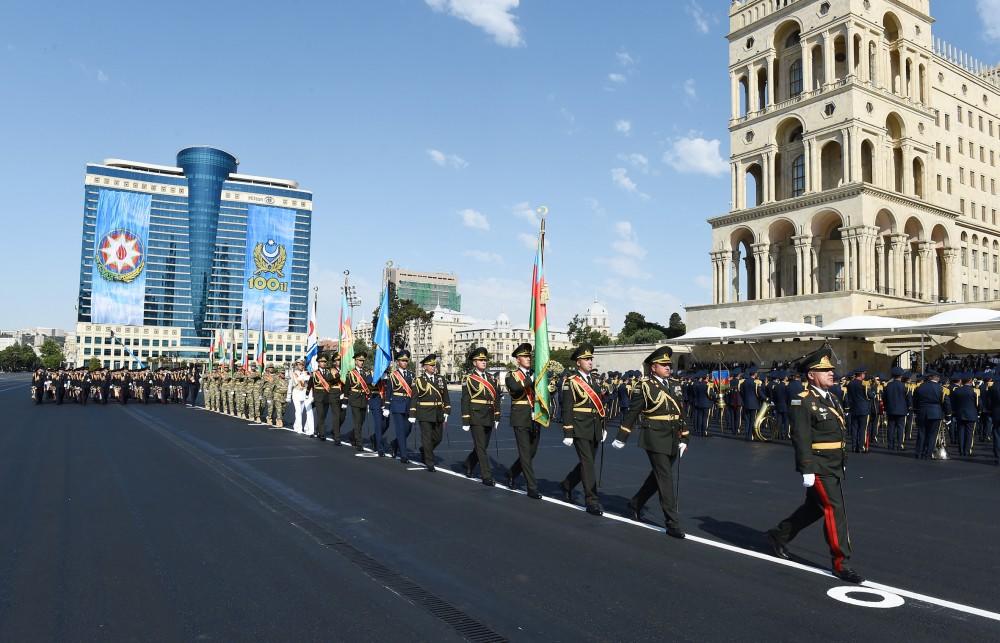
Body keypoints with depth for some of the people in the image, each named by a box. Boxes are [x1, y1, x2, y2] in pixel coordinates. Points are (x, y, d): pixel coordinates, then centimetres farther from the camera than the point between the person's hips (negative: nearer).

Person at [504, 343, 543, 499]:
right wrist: (532, 379, -29)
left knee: (531, 453, 12)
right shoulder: (512, 375, -2)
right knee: (525, 454, -5)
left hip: (535, 420, 5)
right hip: (521, 420, -5)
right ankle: (532, 488, 0)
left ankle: (512, 473, 35)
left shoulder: (535, 374, 12)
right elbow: (516, 388, -24)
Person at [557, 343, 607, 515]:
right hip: (580, 429, -7)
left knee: (587, 462, 14)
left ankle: (567, 484, 35)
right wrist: (567, 434, -14)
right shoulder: (571, 381, -8)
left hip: (594, 429, 7)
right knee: (587, 463, -9)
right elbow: (567, 409, -11)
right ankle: (592, 502, -4)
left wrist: (603, 427, 15)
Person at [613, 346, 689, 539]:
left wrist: (683, 439, 9)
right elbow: (632, 413, -4)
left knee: (658, 476, 16)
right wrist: (621, 438, -1)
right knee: (665, 479, -8)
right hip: (655, 439, -7)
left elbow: (680, 413, 14)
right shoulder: (645, 385, -8)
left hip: (672, 440, 7)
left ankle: (635, 505, 36)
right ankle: (673, 524, -4)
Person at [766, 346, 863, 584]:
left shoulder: (832, 399, 13)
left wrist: (842, 463, 19)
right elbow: (801, 439, -19)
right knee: (835, 509, -8)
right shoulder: (803, 402, -14)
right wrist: (807, 471, -21)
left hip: (834, 467, 9)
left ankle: (779, 536, 34)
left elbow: (840, 434, 19)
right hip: (818, 468, -9)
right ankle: (841, 563, 2)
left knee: (814, 507, 17)